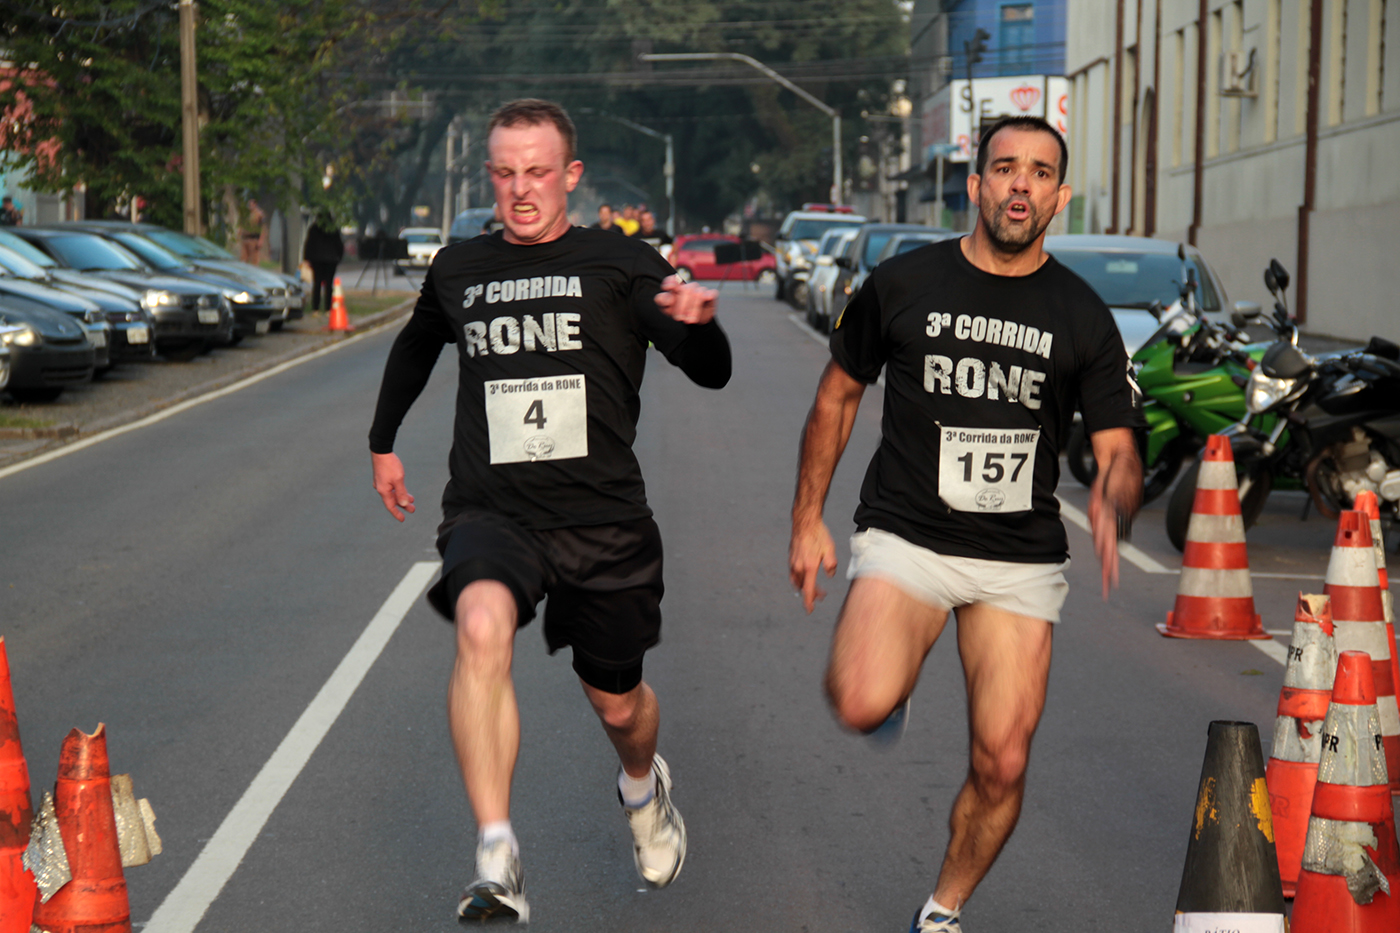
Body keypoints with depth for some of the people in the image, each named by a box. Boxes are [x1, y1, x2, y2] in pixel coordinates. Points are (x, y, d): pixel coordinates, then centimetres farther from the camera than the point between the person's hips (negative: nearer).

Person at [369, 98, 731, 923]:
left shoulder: (621, 266, 0)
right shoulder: (458, 270, 9)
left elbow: (711, 374, -9)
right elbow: (416, 347, 32)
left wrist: (700, 323, -31)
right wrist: (383, 441, 37)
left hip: (604, 521, 0)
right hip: (491, 514, 0)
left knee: (619, 705, 14)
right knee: (483, 625, -32)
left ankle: (644, 786, 53)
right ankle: (498, 864, -36)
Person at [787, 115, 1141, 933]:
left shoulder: (1084, 317, 1)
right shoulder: (902, 284, -1)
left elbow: (1118, 451, 0)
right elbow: (838, 396, 11)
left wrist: (1113, 505, -24)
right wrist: (808, 518, 7)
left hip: (1023, 560, 2)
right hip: (906, 537, -2)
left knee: (1001, 767, -1)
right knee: (861, 708, -28)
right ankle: (896, 684, 10)